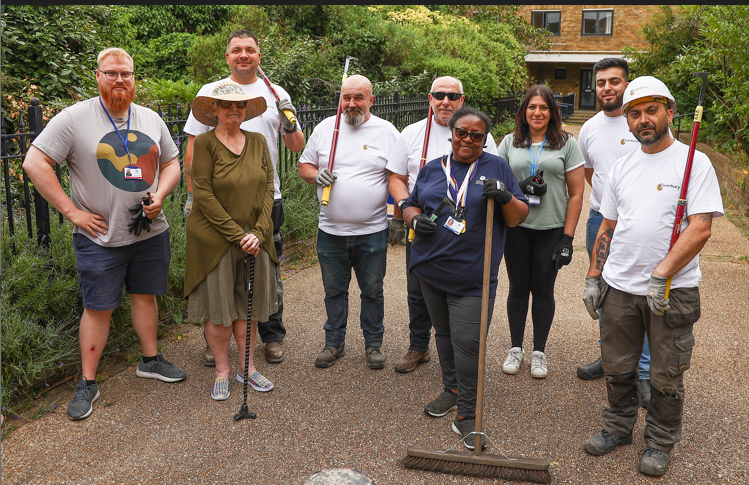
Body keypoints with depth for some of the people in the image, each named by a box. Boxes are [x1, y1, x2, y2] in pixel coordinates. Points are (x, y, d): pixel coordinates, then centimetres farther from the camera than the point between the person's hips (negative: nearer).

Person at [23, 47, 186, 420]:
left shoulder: (151, 119, 7)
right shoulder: (75, 118, -9)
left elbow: (171, 163, 15)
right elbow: (35, 163, -12)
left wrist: (159, 196, -6)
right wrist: (71, 211, -14)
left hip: (150, 232, 5)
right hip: (101, 237, -4)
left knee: (145, 294, 16)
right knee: (98, 307, 2)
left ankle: (150, 361, 34)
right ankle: (87, 384, 16)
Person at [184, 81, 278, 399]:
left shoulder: (257, 142, 6)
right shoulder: (205, 143, -7)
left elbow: (268, 189, 3)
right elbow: (203, 195, -12)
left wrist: (258, 232, -9)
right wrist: (238, 235, -15)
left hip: (254, 238, 4)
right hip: (215, 239, -4)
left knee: (249, 304, 11)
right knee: (218, 306, 4)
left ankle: (247, 367, 26)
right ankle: (222, 371, 21)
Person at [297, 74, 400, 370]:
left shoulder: (386, 131, 0)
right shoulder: (325, 128, 6)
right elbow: (304, 166, 12)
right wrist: (315, 175, -10)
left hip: (372, 231, -2)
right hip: (331, 231, 2)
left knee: (372, 291, 10)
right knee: (334, 290, 13)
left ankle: (373, 343, 27)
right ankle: (334, 342, 29)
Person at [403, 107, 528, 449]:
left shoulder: (496, 167, 2)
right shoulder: (432, 168, 11)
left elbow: (517, 218, 1)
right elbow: (411, 205, 17)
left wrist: (506, 198, -20)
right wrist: (415, 219, -6)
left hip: (472, 275, -4)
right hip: (431, 267, 4)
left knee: (467, 341, -8)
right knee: (444, 333, 18)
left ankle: (466, 415, 3)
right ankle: (451, 390, 37)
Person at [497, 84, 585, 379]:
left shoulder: (566, 143, 2)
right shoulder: (510, 142, 7)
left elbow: (576, 193, 0)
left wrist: (568, 237, -6)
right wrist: (520, 188, -12)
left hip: (551, 229, -1)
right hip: (516, 227, 2)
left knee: (543, 289, 6)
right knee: (518, 287, 9)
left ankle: (539, 351, 21)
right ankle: (516, 348, 23)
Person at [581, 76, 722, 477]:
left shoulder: (694, 162, -7)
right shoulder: (622, 166, 10)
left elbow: (700, 228, -16)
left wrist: (661, 276, -20)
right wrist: (593, 278, 11)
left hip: (673, 291, -4)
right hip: (618, 287, 5)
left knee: (666, 376, 9)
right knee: (617, 368, 16)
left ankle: (660, 443, 29)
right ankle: (618, 427, 36)